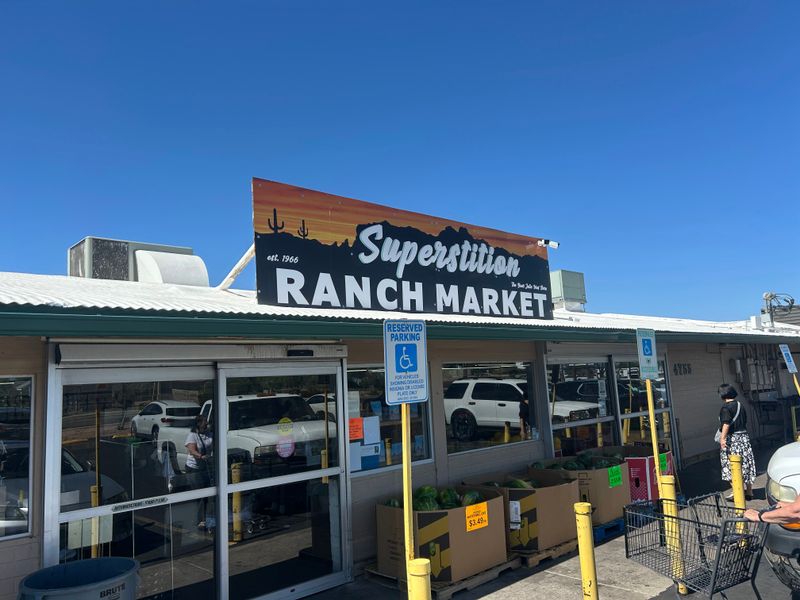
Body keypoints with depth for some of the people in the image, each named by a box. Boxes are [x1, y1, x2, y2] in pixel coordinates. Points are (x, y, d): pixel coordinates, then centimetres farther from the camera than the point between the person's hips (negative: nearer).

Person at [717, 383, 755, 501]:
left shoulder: (726, 407, -14)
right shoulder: (740, 405, 10)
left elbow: (726, 424, -24)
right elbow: (745, 421, 16)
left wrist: (722, 438, -27)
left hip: (732, 438, -8)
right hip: (744, 437, 8)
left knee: (732, 467, -2)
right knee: (746, 464, 13)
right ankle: (749, 491, 21)